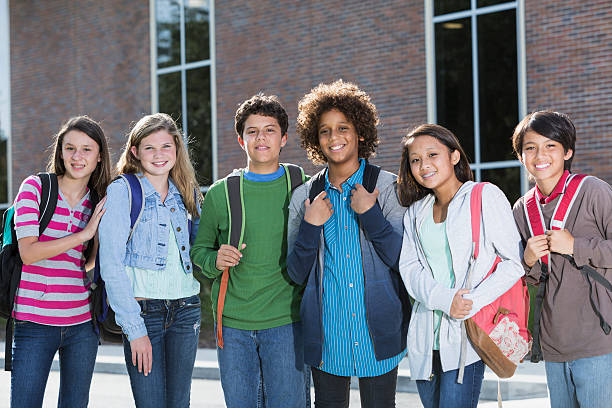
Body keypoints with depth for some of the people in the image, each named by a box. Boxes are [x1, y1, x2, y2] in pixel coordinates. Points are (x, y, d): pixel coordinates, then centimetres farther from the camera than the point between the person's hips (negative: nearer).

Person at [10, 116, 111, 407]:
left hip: (82, 323, 4)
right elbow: (28, 252, -12)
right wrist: (83, 234, -14)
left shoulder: (97, 203, 10)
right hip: (35, 322, -4)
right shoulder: (35, 187, -2)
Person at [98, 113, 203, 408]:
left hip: (186, 309, 5)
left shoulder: (187, 193, 11)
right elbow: (111, 266, -10)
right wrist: (135, 329, -15)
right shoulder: (122, 191, -5)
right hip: (142, 310, -5)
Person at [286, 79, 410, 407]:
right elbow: (296, 274, 6)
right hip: (326, 334, 2)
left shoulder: (387, 187, 0)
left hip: (378, 331, -2)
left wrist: (370, 214, -14)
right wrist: (310, 226, -9)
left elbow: (404, 260, -5)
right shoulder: (304, 197, 7)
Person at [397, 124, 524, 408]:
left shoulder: (485, 196, -1)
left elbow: (514, 261, -5)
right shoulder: (416, 212, 15)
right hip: (424, 337, 5)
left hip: (467, 334, -5)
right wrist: (444, 299, -14)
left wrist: (472, 302, -17)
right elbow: (409, 267, 6)